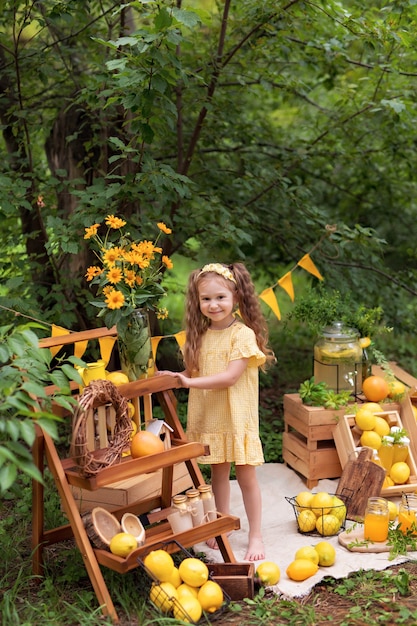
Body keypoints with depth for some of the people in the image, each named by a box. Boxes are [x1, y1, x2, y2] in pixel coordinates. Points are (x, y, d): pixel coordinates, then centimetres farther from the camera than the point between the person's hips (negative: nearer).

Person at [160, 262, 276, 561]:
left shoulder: (243, 335, -14)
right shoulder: (200, 335, 6)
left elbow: (230, 377, -22)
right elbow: (194, 371, 7)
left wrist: (191, 381, -23)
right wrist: (175, 377, -11)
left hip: (237, 418, -5)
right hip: (209, 419, 5)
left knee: (246, 476, 3)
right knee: (218, 473, 16)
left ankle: (256, 536, 13)